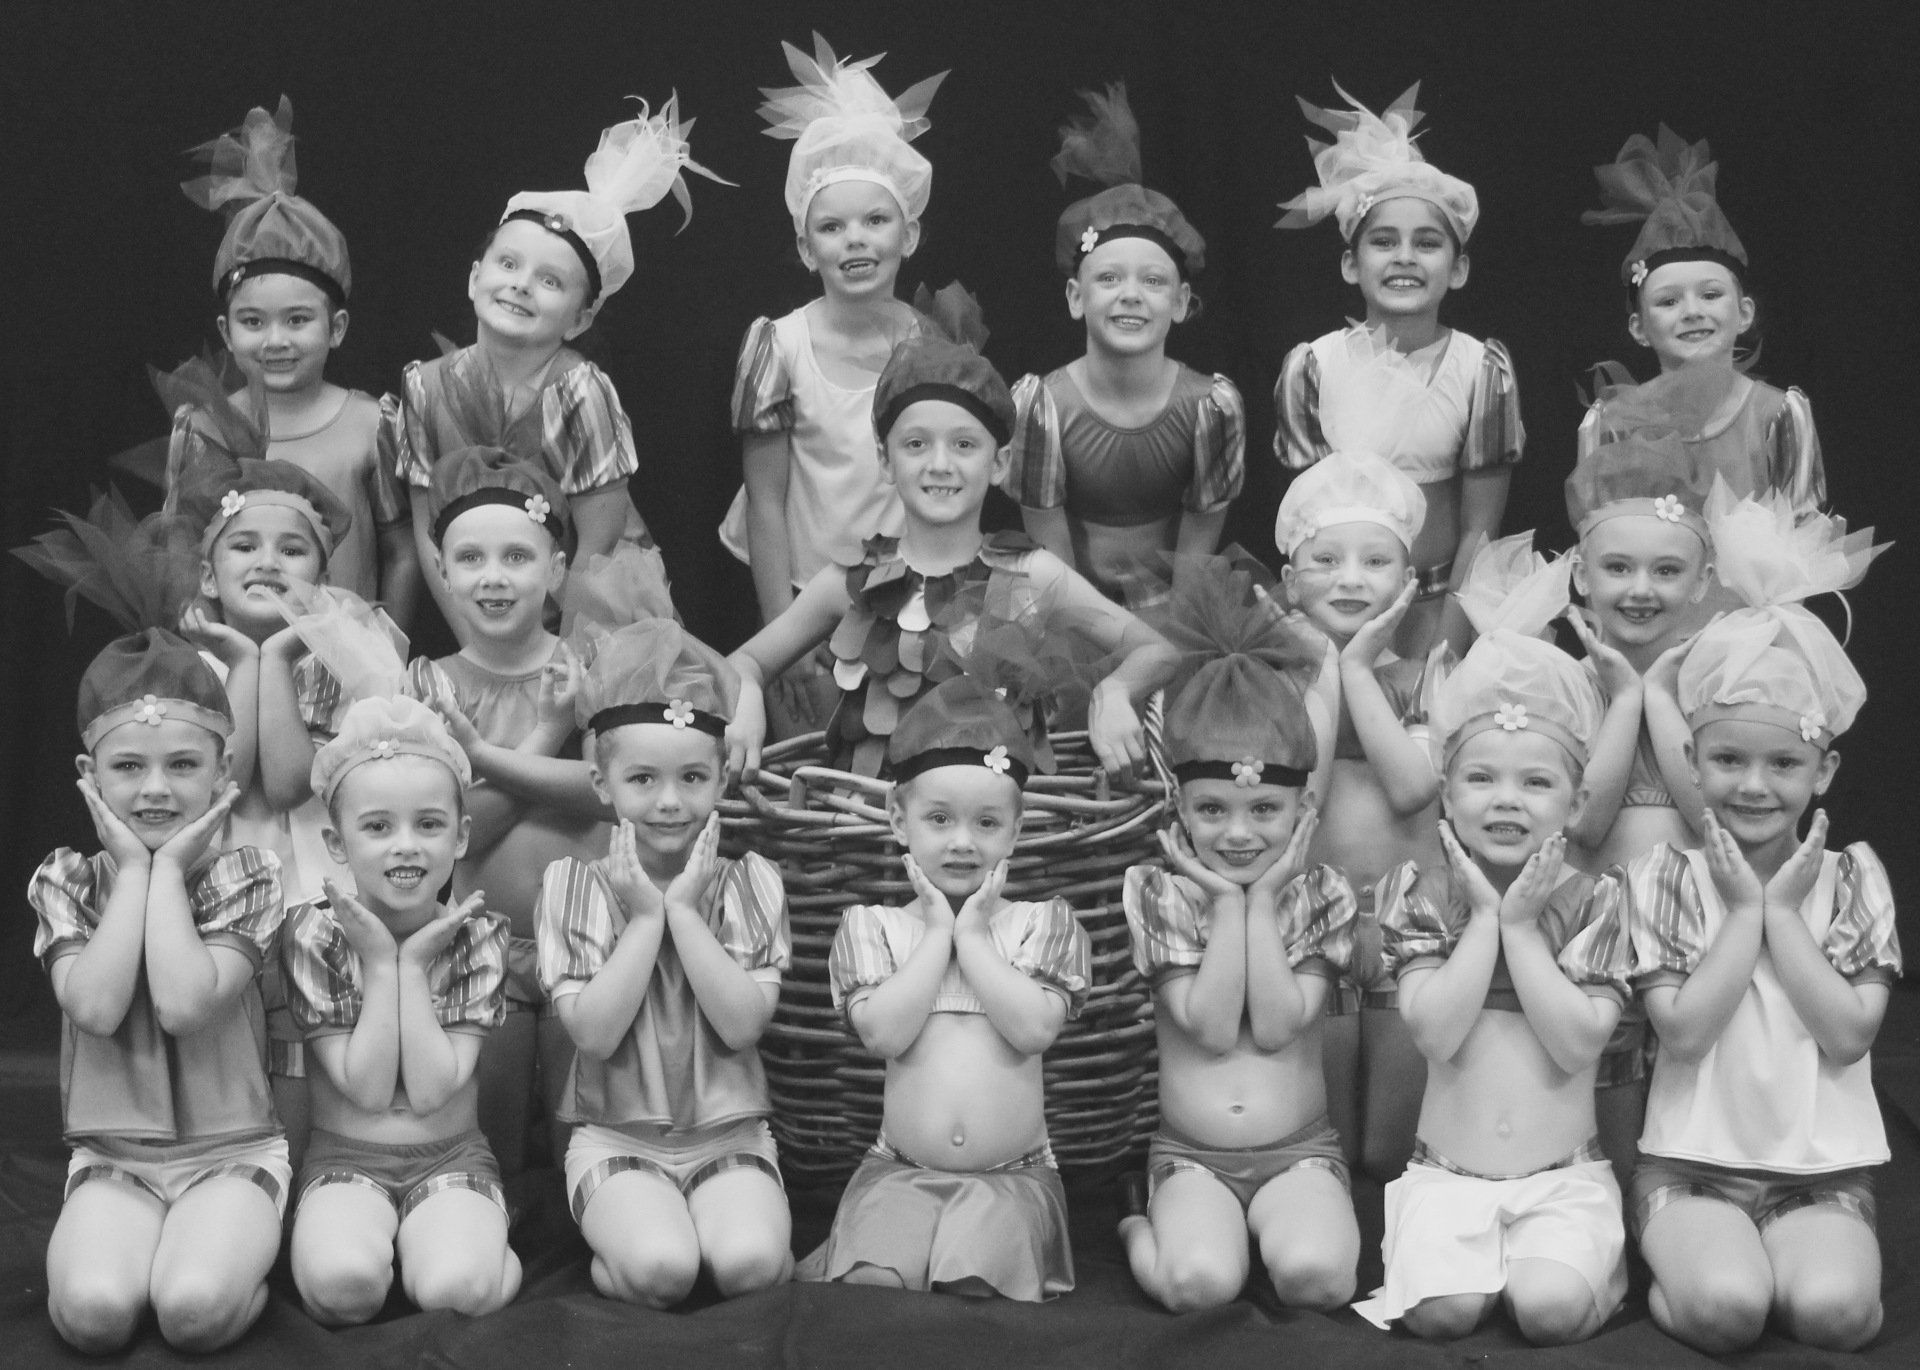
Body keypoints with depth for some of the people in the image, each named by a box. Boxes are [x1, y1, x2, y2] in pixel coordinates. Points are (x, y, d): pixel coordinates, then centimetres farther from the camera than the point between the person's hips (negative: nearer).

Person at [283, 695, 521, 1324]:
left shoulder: (477, 935, -6)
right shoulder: (314, 934, -8)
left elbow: (432, 1090, -15)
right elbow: (367, 1089, -15)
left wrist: (412, 964, -18)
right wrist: (379, 961, -19)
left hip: (451, 1155, 0)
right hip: (345, 1157, 0)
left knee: (454, 1288, -30)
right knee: (341, 1279, -32)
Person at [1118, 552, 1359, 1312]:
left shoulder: (1321, 894, 0)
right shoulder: (1160, 891, -3)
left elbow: (1277, 1026, -13)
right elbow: (1212, 1028, -14)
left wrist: (1262, 900, -12)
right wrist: (1227, 902, -13)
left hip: (1299, 1148, 1)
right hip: (1190, 1153, 0)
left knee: (1314, 1273, -29)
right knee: (1200, 1281, -29)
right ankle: (1142, 1232, 3)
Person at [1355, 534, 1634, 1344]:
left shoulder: (1596, 900, 0)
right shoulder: (1424, 894, 1)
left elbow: (1576, 1043, -13)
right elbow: (1436, 1032, -14)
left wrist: (1521, 923, -13)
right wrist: (1486, 915, -13)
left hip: (1563, 1178, 0)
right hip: (1445, 1173, 0)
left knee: (1548, 1307, -27)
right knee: (1441, 1310, -26)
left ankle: (1590, 1264, 5)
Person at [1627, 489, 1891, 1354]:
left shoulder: (1853, 880, 3)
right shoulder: (1667, 879, 0)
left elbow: (1848, 1035, -8)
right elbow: (1682, 1030, -12)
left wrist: (1783, 910, -10)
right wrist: (1744, 911, -12)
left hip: (1823, 1165, 1)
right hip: (1692, 1160, -1)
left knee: (1831, 1309, -27)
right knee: (1727, 1307, -28)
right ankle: (1676, 1269, 2)